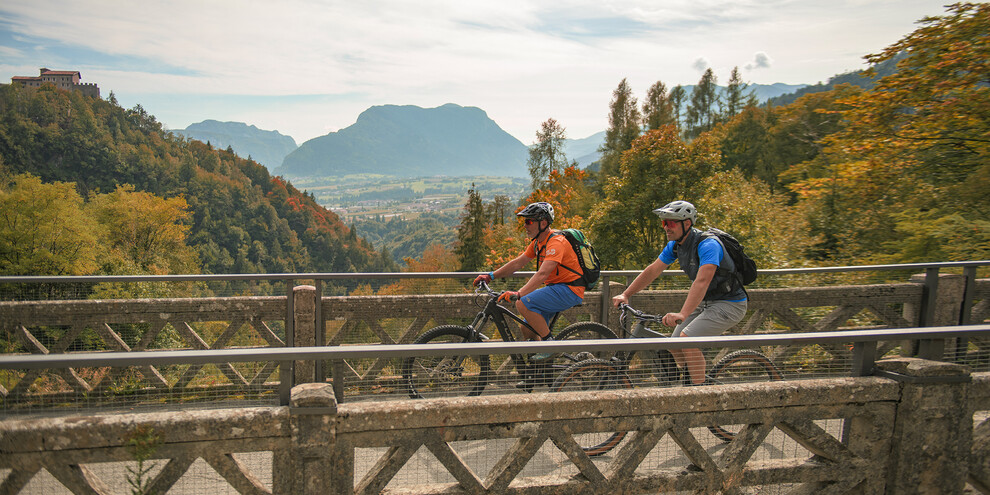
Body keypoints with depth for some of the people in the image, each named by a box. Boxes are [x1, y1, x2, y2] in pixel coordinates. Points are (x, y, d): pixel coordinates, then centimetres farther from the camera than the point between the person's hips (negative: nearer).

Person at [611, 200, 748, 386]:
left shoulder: (707, 245, -28)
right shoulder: (675, 245, -1)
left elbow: (702, 281, -40)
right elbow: (652, 270, 3)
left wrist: (682, 314, -52)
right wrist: (625, 294, -4)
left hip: (729, 304, -8)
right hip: (706, 301, 9)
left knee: (687, 338, -24)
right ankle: (691, 382, 23)